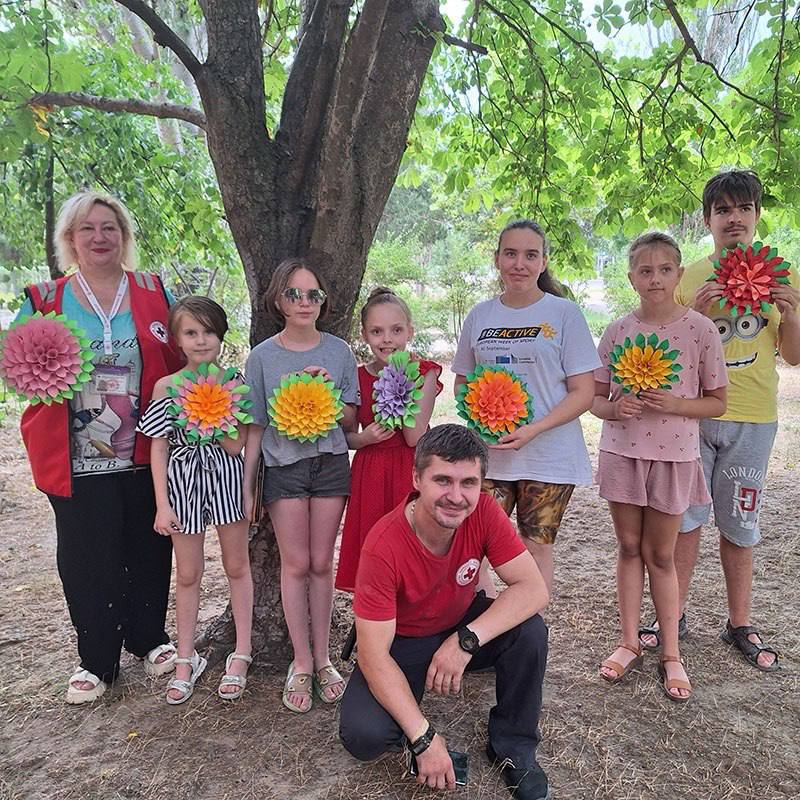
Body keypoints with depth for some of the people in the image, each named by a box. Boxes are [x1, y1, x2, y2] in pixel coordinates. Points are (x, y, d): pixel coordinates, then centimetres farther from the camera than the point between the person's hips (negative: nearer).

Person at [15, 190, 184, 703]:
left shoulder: (155, 292, 5)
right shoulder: (43, 300, 4)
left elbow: (182, 361, 8)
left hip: (148, 455, 1)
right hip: (78, 463, 0)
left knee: (150, 551, 12)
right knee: (88, 559, 8)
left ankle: (149, 639, 35)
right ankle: (98, 660, 27)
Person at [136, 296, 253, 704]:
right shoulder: (166, 387, -4)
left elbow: (235, 446, -9)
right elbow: (158, 448, -3)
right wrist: (162, 505, -7)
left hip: (227, 478, 0)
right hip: (184, 482, 1)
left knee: (237, 566, 11)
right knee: (187, 574, 11)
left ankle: (241, 654, 25)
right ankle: (186, 659, 27)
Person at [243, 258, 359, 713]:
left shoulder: (339, 351, 1)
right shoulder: (263, 356, -1)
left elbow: (351, 420, 4)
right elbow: (255, 425, 2)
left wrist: (329, 390, -14)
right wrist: (247, 484, 2)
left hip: (330, 462, 1)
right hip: (284, 466, -1)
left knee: (322, 564, 7)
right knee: (296, 565, 3)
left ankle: (323, 659, 21)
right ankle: (302, 664, 16)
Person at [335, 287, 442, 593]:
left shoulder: (424, 372, -3)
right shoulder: (357, 377, 3)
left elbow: (415, 437, -13)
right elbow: (346, 436, 10)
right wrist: (364, 438, -12)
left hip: (411, 472, -2)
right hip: (370, 474, 2)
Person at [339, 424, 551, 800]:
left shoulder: (483, 512, -21)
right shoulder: (383, 547, -31)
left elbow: (534, 588, -23)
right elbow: (374, 654, -27)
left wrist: (467, 640, -35)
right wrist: (423, 738, -31)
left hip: (461, 627, 3)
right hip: (401, 644, -3)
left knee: (529, 631, -25)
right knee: (363, 735, -27)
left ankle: (513, 747, -1)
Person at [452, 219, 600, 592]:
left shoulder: (564, 313, -3)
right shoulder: (479, 316, 7)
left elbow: (583, 392, -5)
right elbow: (462, 382, 16)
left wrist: (532, 431, -18)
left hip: (549, 455, -2)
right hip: (488, 454, 3)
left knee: (537, 548, 7)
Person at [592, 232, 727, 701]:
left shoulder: (700, 330, -6)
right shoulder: (617, 332, 0)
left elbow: (718, 402, -1)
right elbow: (596, 398, 6)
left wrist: (675, 404, -19)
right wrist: (615, 408, -16)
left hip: (674, 456, -2)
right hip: (622, 452, 2)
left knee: (660, 555, 7)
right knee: (630, 548, 11)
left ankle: (671, 654, 22)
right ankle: (631, 643, 25)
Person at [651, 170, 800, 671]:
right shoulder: (689, 278, 4)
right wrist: (693, 314, -13)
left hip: (752, 420, 1)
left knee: (740, 525, 9)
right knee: (685, 518, 4)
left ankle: (740, 624, 24)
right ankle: (674, 614, 19)